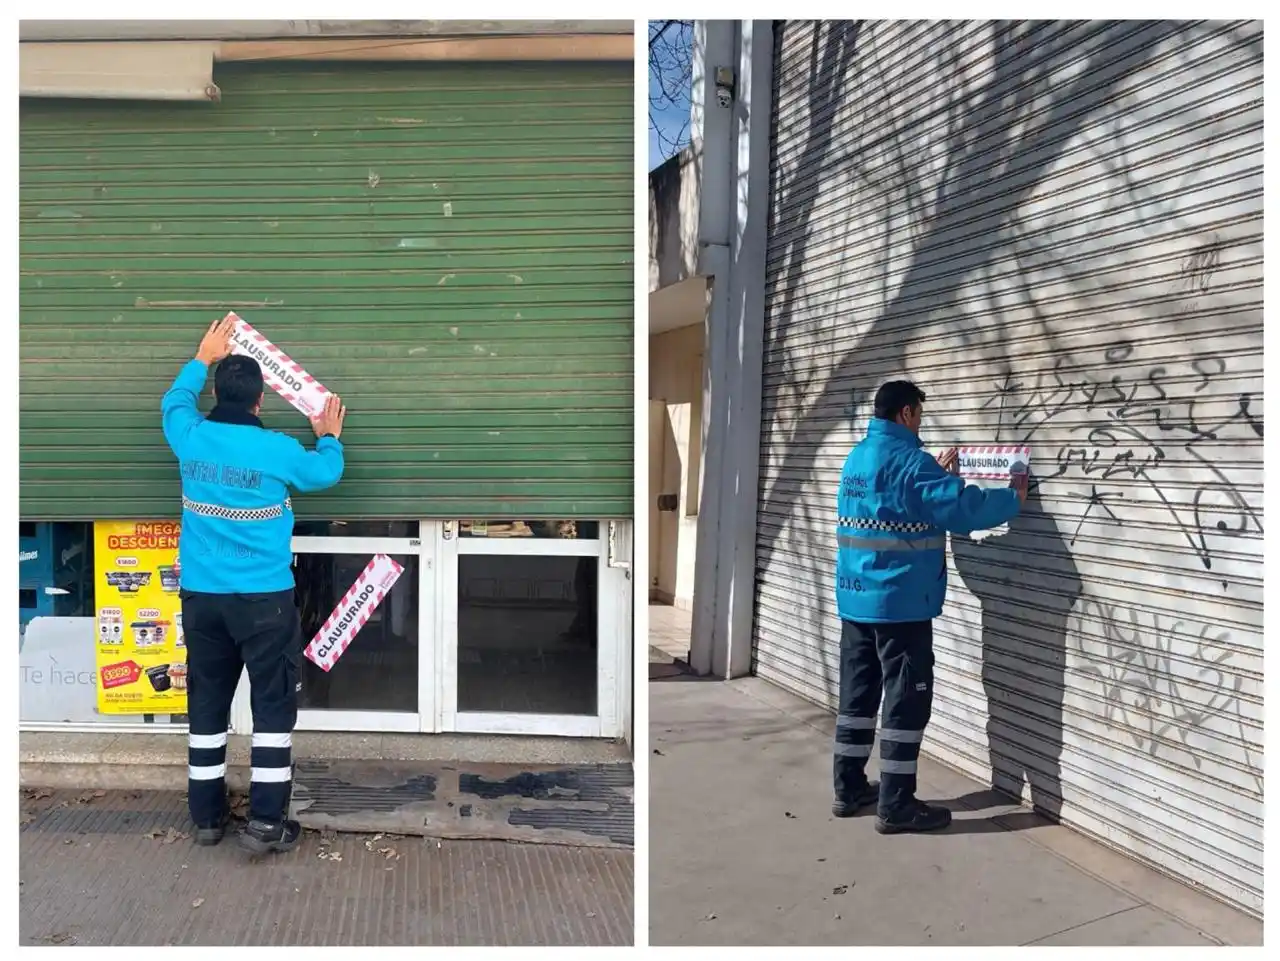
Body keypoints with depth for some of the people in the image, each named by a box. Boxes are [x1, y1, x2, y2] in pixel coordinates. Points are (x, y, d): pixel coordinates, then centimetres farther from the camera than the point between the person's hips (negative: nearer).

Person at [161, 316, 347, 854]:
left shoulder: (191, 439, -1)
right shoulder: (277, 450, -10)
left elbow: (174, 402, 24)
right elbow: (325, 473, 11)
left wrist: (203, 359, 37)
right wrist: (329, 439, 31)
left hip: (201, 596, 4)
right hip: (264, 598, -4)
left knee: (207, 704, 12)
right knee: (273, 705, 2)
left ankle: (206, 816, 20)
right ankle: (266, 823, 0)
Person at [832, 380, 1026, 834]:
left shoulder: (857, 457, 13)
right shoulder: (908, 459, -15)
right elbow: (962, 508, -20)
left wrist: (937, 473, 30)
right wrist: (1012, 499, -4)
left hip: (856, 599, 9)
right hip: (900, 603, -9)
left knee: (858, 694, 14)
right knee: (907, 701, -2)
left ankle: (849, 788, 20)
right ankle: (896, 805, 2)